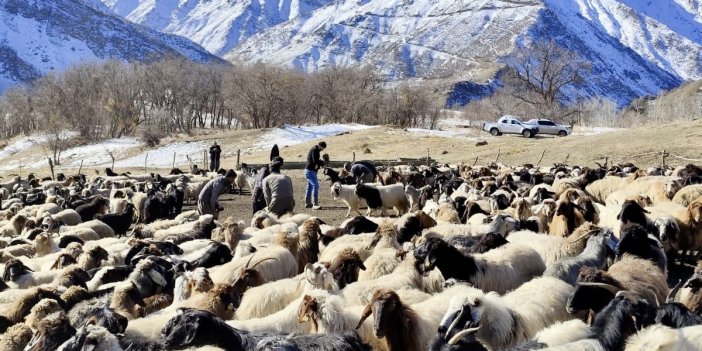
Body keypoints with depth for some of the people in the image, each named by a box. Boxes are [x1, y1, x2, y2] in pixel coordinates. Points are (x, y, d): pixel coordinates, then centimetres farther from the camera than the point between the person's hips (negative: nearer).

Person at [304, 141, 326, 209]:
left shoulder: (315, 150, 17)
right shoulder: (315, 150, -15)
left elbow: (316, 160, 18)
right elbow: (315, 161, -24)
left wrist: (320, 162, -2)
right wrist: (322, 163, -8)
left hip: (309, 170, 11)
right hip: (310, 171, -11)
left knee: (310, 187, 17)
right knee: (315, 186, -16)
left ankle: (307, 203, 26)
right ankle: (315, 204, -21)